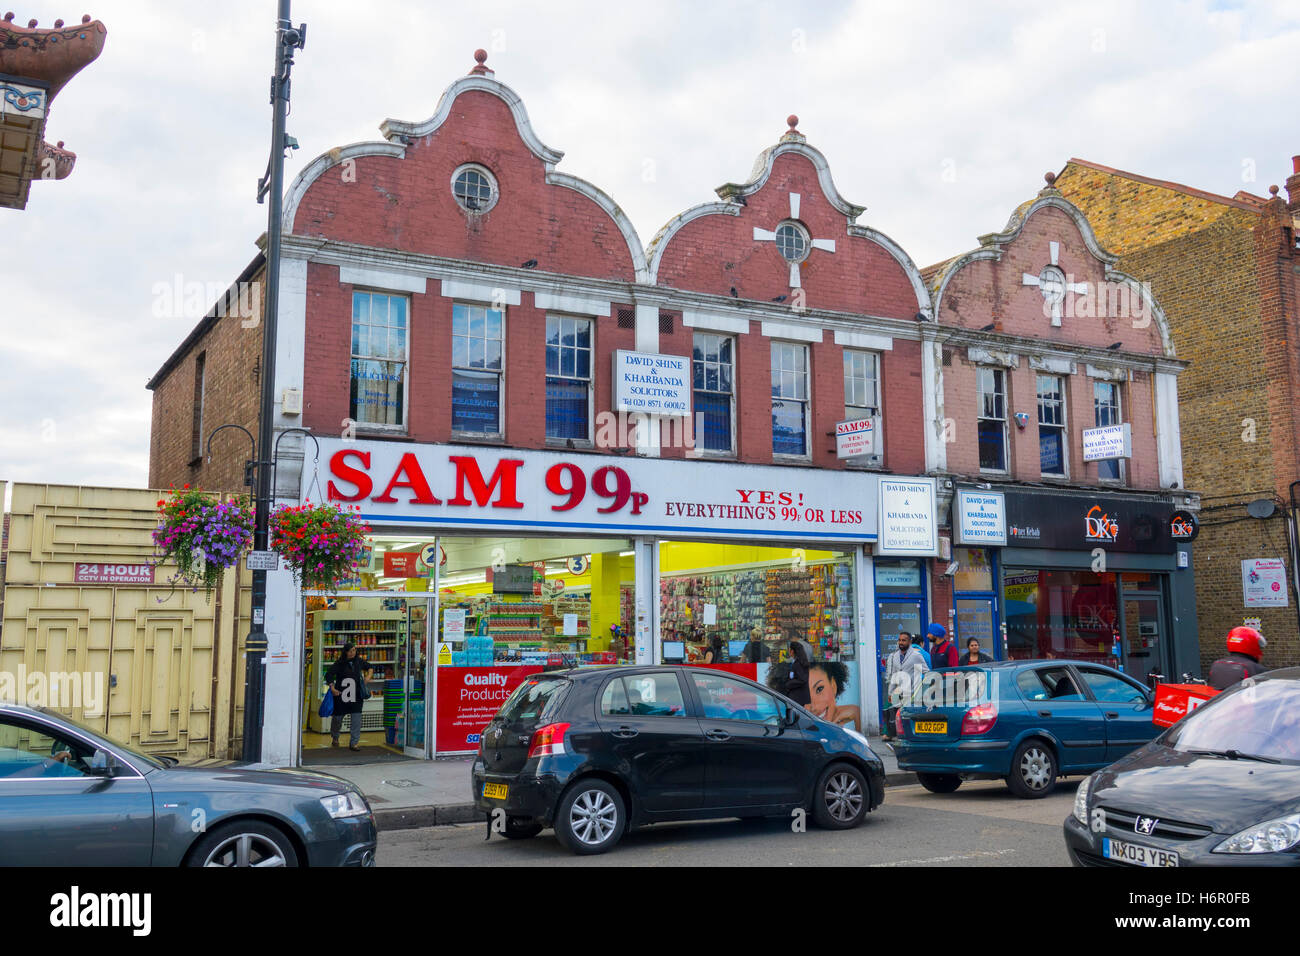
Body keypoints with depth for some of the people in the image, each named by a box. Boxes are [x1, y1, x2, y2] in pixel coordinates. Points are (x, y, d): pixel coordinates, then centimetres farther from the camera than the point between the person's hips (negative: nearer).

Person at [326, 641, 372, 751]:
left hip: (356, 696, 2)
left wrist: (368, 676, 7)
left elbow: (369, 666, 22)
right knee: (338, 717, 11)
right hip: (341, 695, -2)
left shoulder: (359, 661, 4)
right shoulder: (339, 663, -7)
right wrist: (332, 688, -16)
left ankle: (354, 743, -2)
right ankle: (335, 738, 38)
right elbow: (328, 675, -6)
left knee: (356, 718, -7)